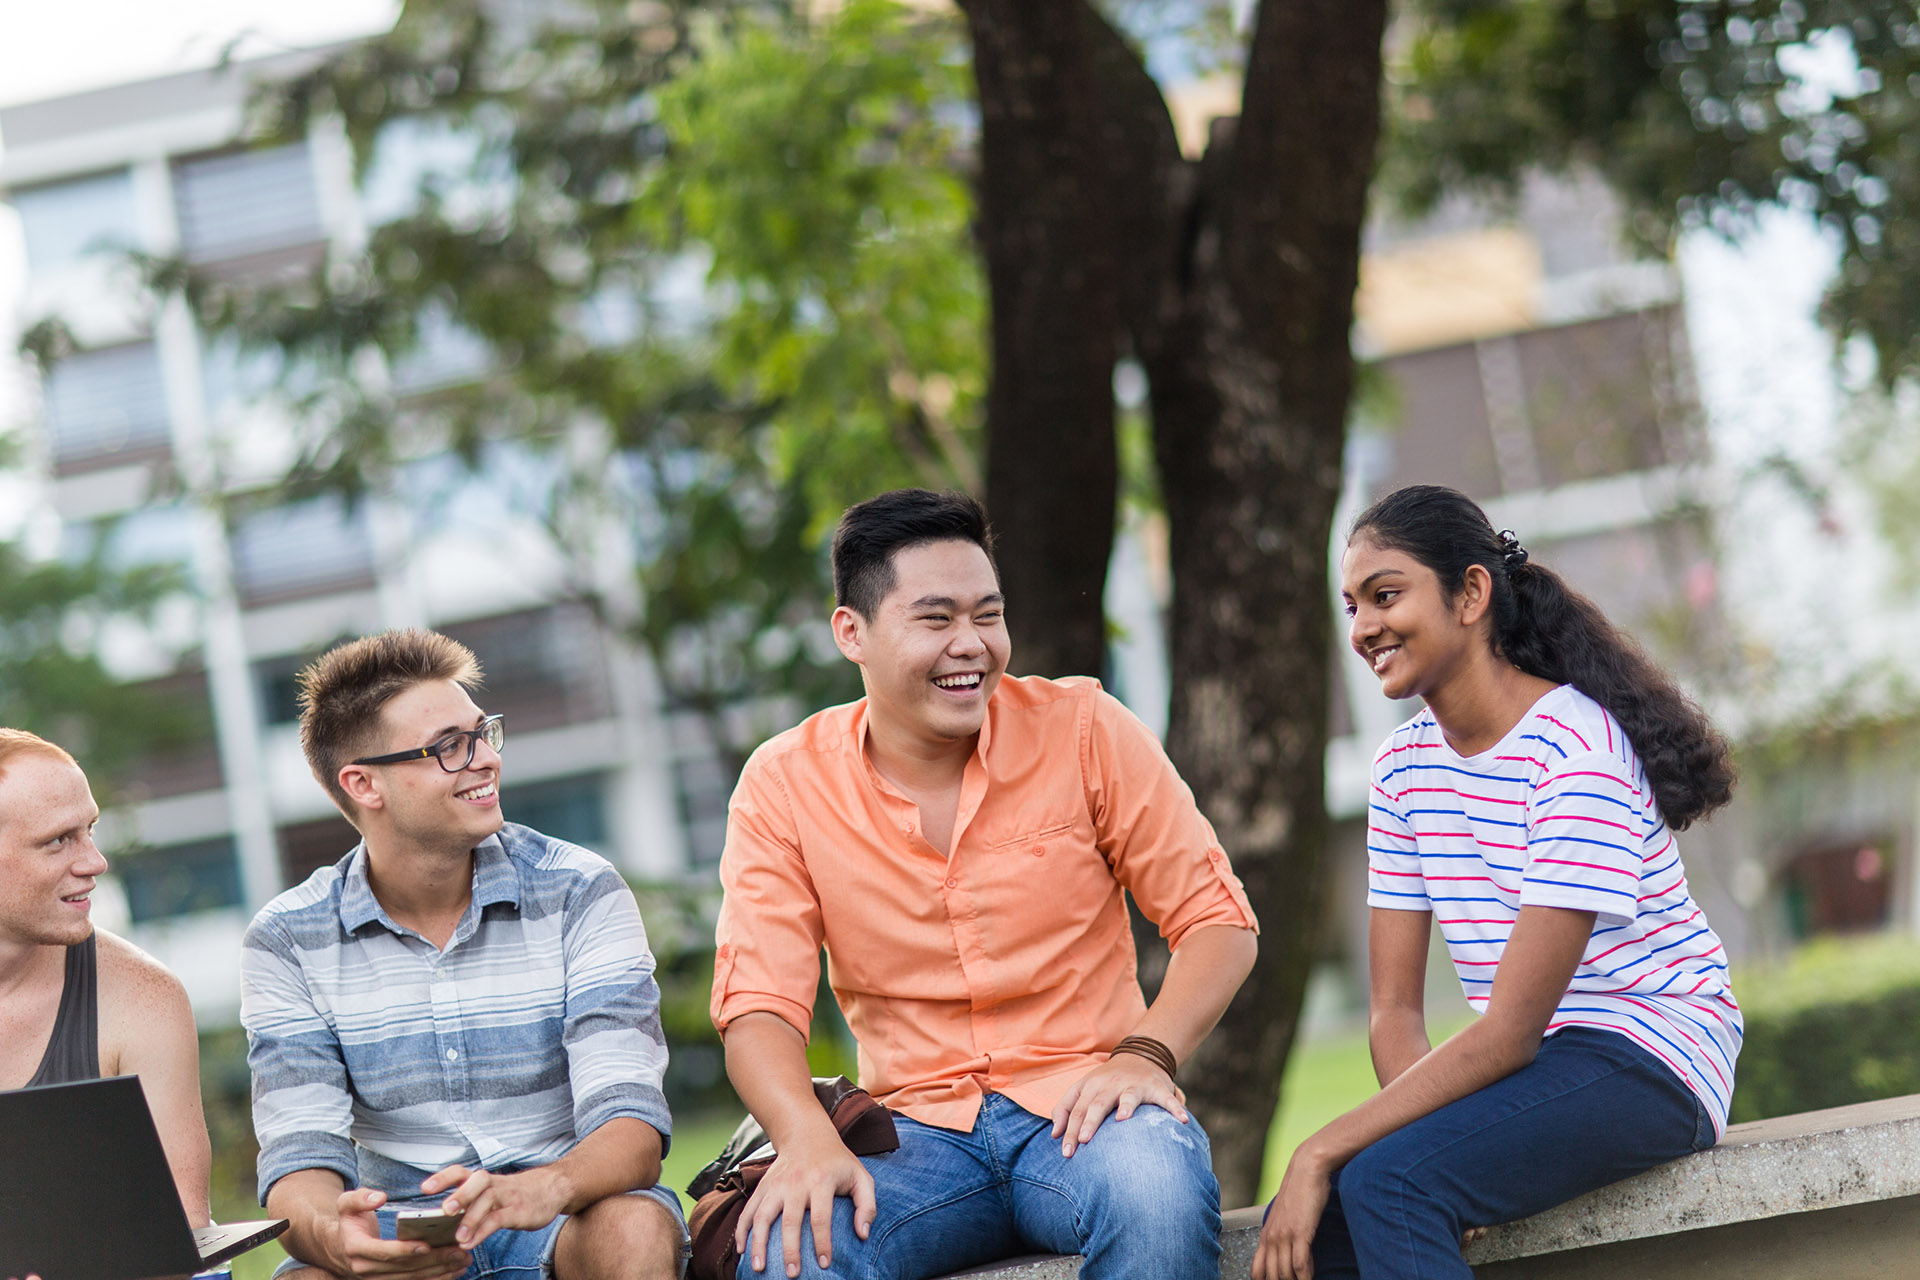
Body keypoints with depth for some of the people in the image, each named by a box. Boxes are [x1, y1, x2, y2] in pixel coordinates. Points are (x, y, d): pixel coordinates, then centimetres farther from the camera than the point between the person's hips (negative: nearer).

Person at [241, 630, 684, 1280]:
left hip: (561, 1222, 1)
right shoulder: (288, 940, -2)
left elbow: (629, 1125, -14)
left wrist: (546, 1189, -38)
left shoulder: (578, 893, -5)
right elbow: (301, 1156, -8)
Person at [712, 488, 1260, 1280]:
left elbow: (1216, 919, 4)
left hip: (1080, 1110, 0)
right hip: (916, 1132, 0)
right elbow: (759, 1002, -4)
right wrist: (809, 1140, -24)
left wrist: (1146, 1054, -15)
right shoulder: (783, 785, 1)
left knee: (1159, 1191, -35)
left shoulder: (1082, 730, 0)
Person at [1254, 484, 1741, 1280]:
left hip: (1651, 1061, -7)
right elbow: (1395, 1012, 4)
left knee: (1387, 1180, -29)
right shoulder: (1404, 768, 7)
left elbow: (1508, 1034, -22)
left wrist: (1323, 1152, -25)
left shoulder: (1575, 751, -18)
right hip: (1529, 1067, 7)